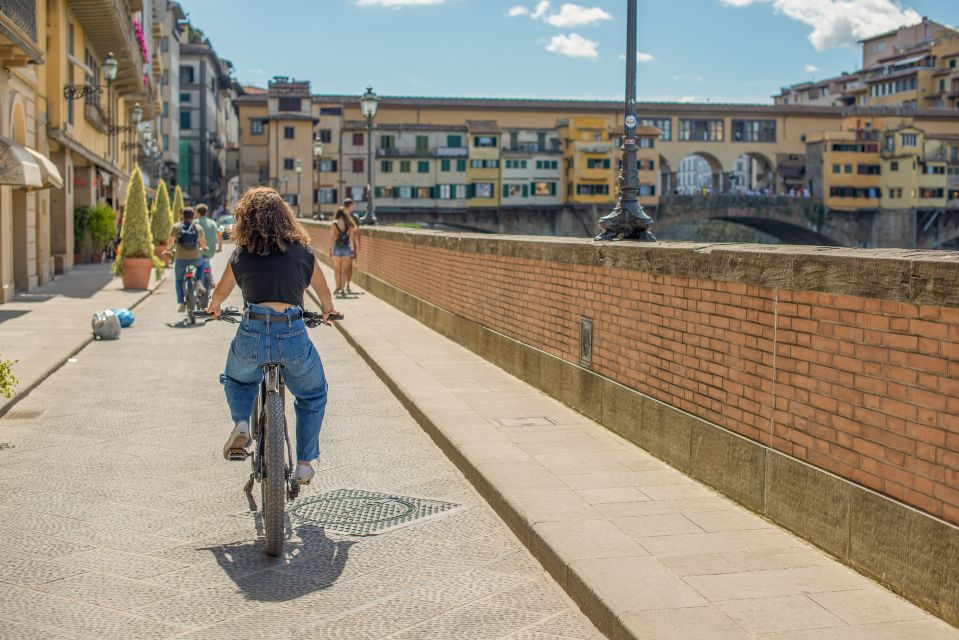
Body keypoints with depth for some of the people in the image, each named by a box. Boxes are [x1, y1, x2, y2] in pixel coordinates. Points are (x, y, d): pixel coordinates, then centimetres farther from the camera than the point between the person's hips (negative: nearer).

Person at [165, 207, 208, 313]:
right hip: (195, 258, 1)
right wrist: (203, 248, 33)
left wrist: (168, 250, 15)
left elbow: (170, 241, -4)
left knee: (179, 281, 15)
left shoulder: (176, 227, -1)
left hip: (181, 259, -1)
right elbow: (203, 242, 10)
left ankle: (181, 303, 2)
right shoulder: (197, 227, 2)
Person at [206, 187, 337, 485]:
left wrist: (214, 308, 47)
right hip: (293, 336, 0)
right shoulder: (303, 251, 7)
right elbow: (323, 290, 23)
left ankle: (241, 423, 8)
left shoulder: (241, 255, 7)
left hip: (252, 336, 1)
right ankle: (304, 464, 22)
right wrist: (327, 310, 45)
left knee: (236, 379, 35)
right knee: (313, 394, 26)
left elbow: (220, 293, 24)